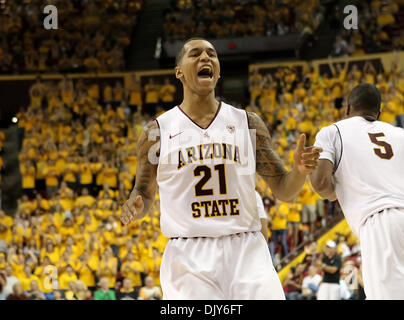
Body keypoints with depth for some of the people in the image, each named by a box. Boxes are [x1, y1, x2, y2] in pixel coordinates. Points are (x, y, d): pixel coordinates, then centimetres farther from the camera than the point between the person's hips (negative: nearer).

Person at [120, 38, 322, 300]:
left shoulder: (247, 123, 9)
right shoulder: (158, 131, 5)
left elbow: (283, 191, 11)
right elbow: (145, 193, 15)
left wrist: (300, 171, -11)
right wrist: (134, 207, -9)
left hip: (246, 249, 1)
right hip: (188, 256, -1)